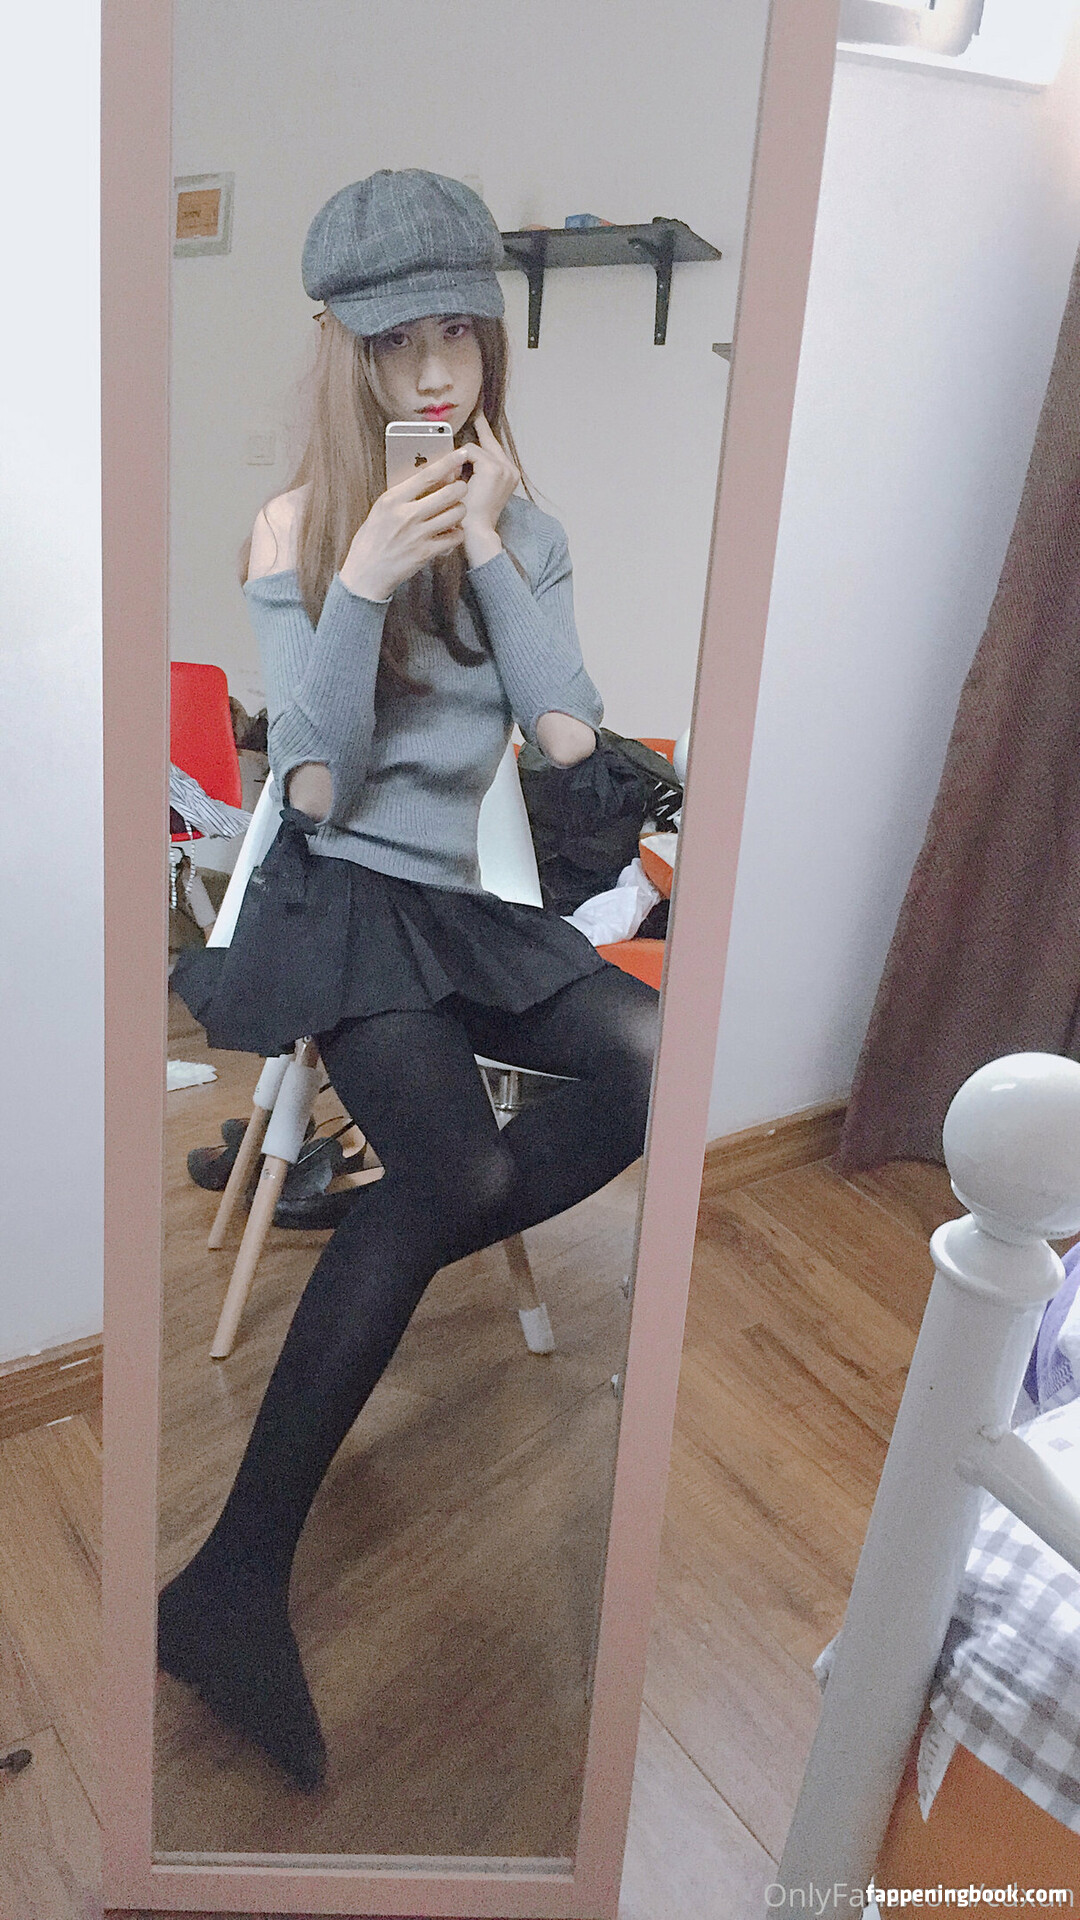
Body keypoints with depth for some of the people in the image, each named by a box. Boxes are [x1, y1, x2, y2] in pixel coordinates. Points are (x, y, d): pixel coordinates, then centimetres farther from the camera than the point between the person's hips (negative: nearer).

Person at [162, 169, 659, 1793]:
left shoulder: (521, 523, 10)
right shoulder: (297, 529, -2)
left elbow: (570, 735, -4)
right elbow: (317, 779, -10)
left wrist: (491, 550, -9)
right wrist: (361, 585, -21)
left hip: (475, 908, 5)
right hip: (345, 899, -5)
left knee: (664, 1063, -22)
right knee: (456, 1174, -29)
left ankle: (394, 1248, -4)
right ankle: (235, 1583, -24)